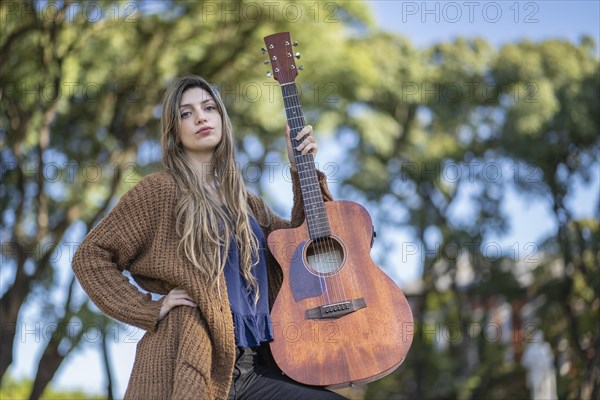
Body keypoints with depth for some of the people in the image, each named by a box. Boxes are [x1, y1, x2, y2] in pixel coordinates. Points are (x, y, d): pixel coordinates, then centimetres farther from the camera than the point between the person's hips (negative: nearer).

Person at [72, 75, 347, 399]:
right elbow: (89, 256, -2)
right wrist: (149, 310, -9)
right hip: (189, 366, -6)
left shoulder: (244, 202, 18)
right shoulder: (160, 191, 0)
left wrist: (304, 170, 14)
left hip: (256, 365, 6)